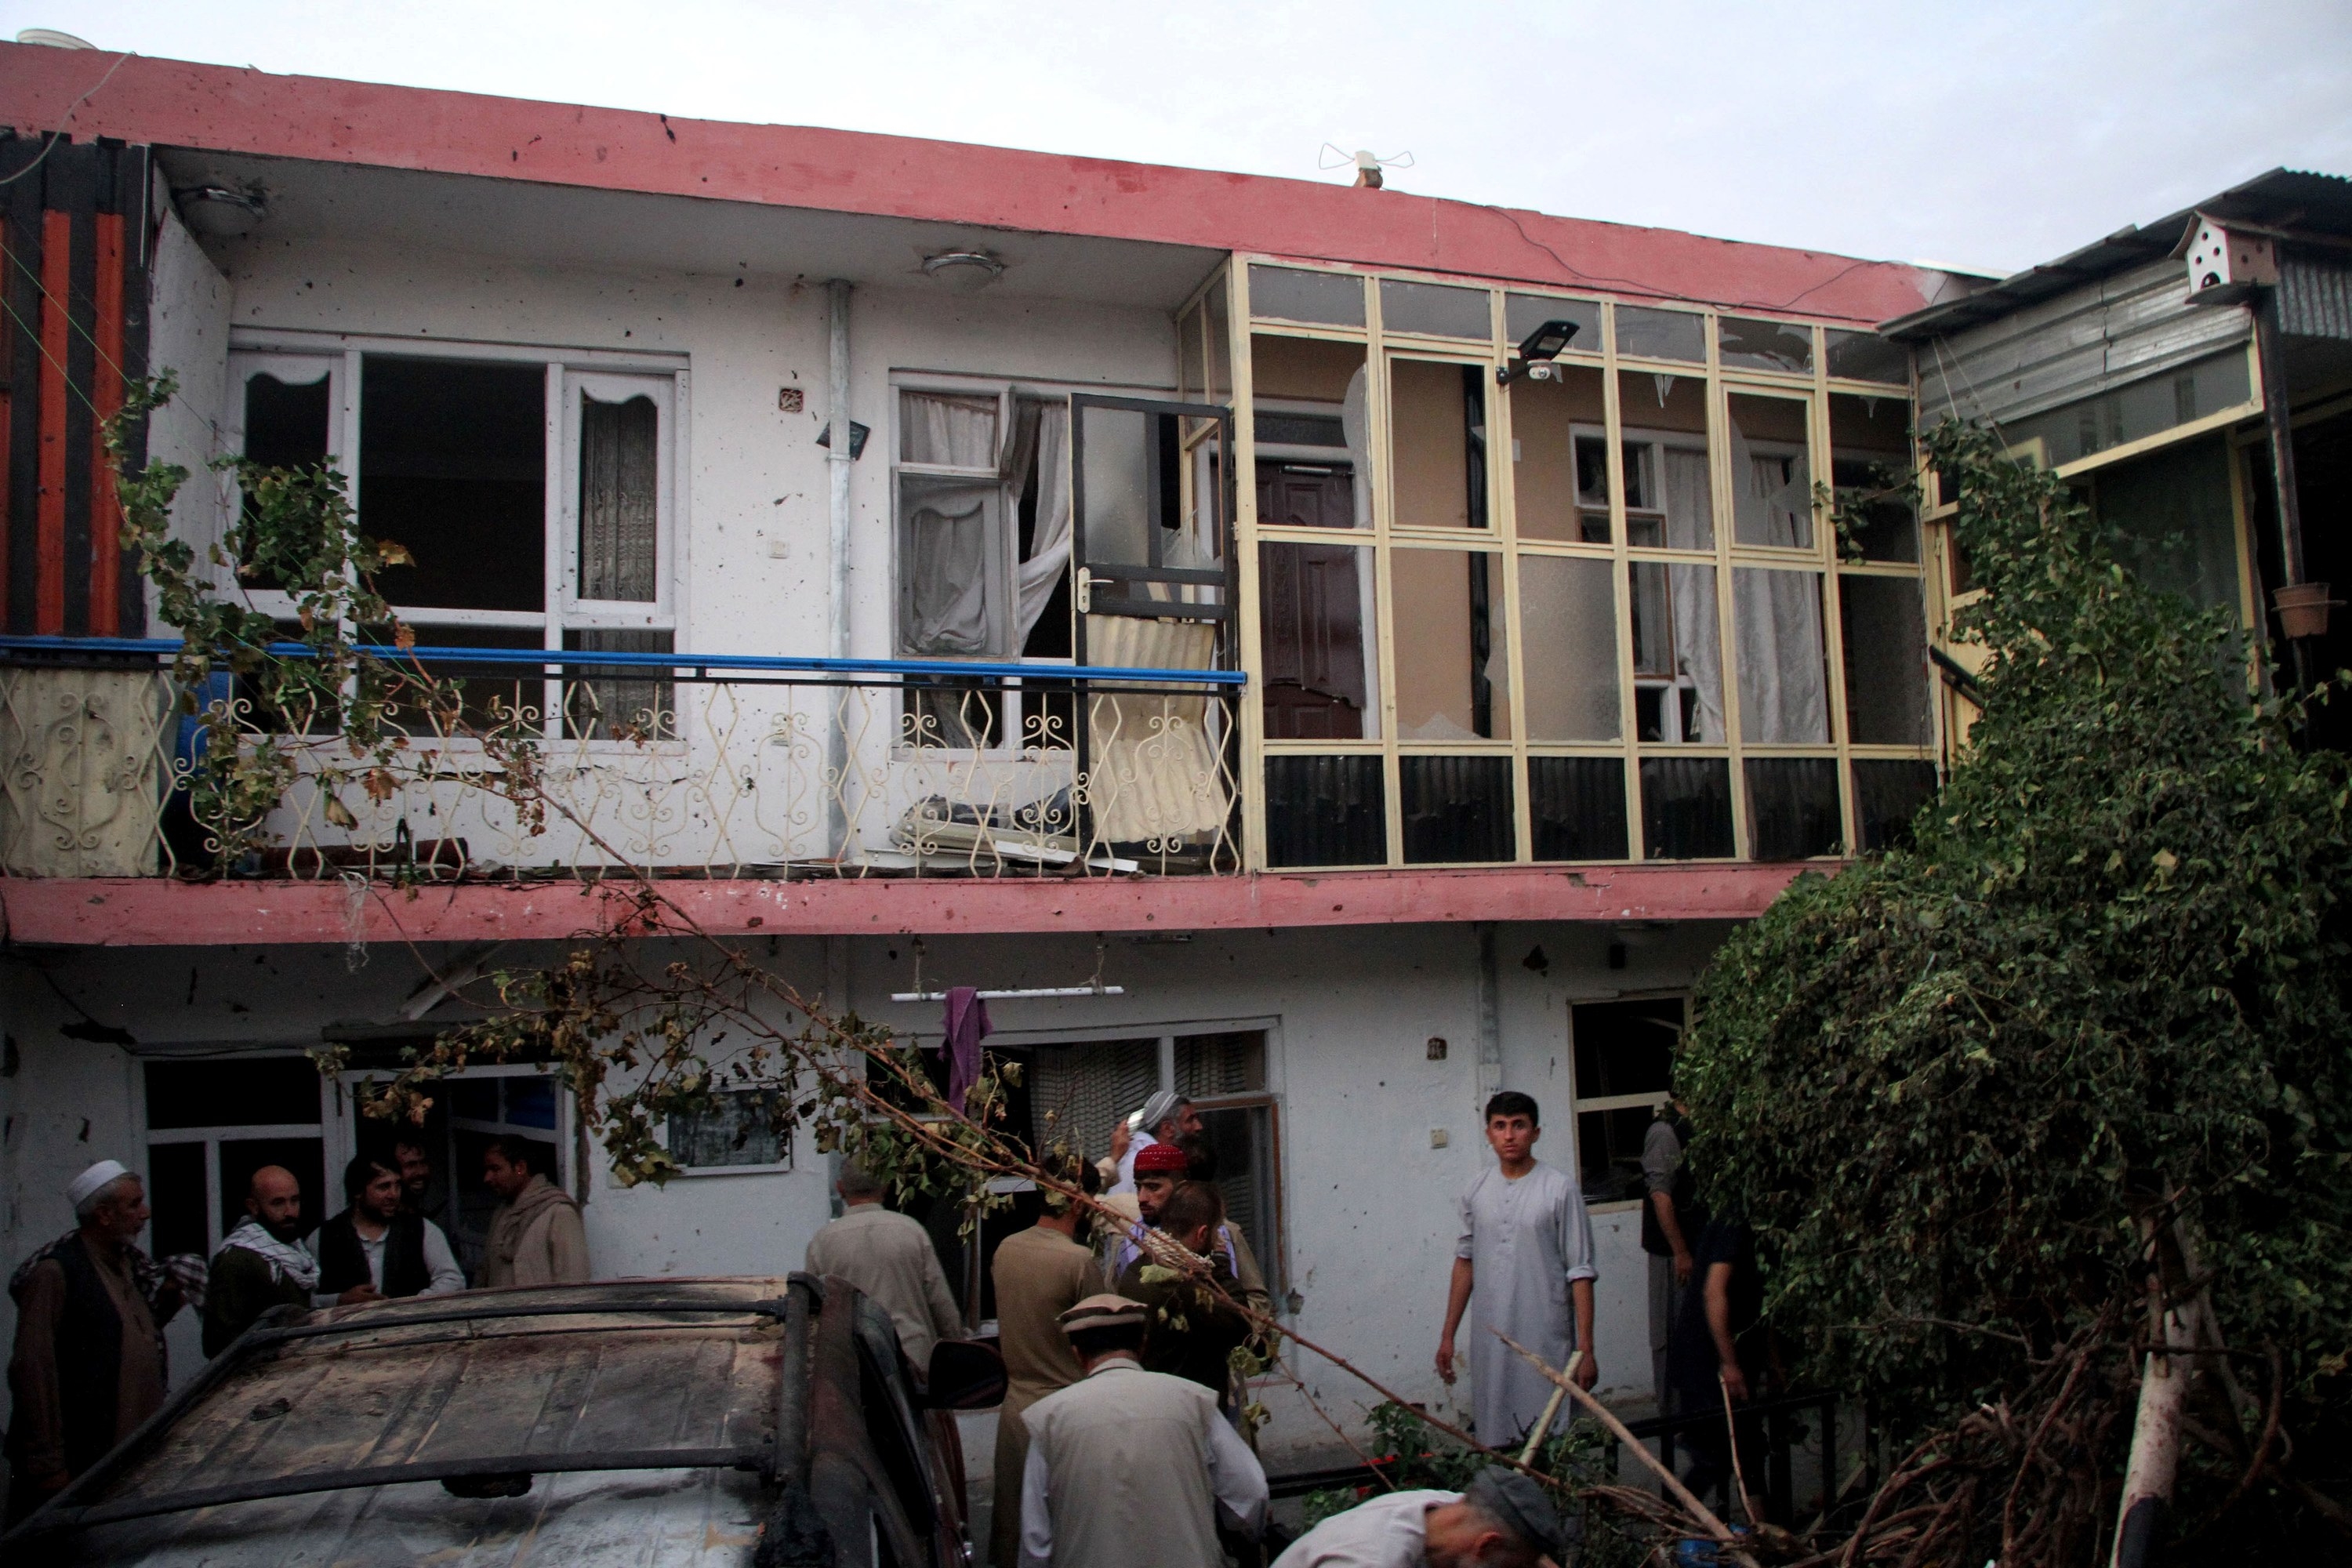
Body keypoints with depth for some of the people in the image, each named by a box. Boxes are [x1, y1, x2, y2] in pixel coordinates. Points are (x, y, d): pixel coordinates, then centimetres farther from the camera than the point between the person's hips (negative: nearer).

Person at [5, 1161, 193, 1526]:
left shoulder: (129, 1262, 11)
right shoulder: (54, 1271, -13)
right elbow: (31, 1369, -17)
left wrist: (168, 1297, 2)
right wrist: (48, 1464, -19)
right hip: (78, 1461, -7)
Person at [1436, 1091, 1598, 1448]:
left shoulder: (1560, 1188, -8)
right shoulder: (1476, 1189, 6)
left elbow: (1580, 1273, -7)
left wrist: (1586, 1349, -10)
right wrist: (1448, 1334, 13)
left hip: (1545, 1344, -4)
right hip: (1489, 1344, 4)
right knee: (1493, 1444, 9)